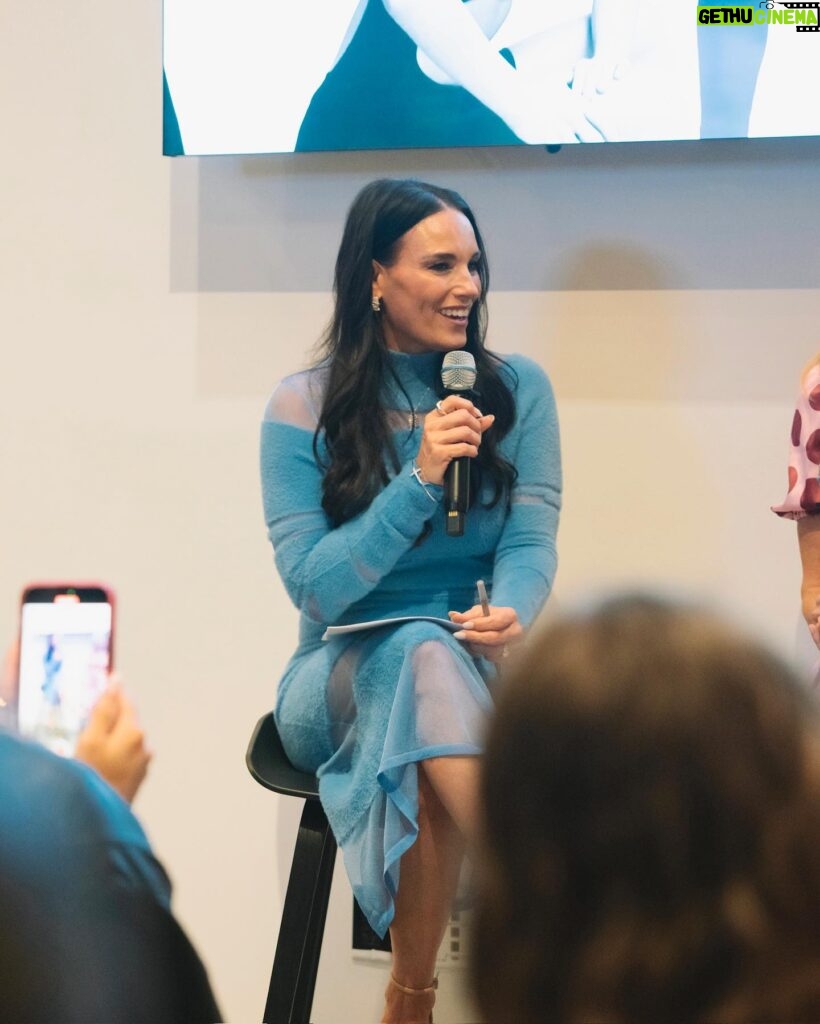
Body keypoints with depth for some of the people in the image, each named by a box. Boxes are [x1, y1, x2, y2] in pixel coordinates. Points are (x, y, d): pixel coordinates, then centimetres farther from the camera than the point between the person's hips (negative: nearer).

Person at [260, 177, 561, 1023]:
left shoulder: (518, 388, 7)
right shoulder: (303, 408, 0)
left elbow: (532, 539, -2)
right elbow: (314, 587, -7)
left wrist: (509, 616, -26)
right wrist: (420, 480, -17)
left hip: (477, 673, 2)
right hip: (341, 681, -1)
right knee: (422, 650, -37)